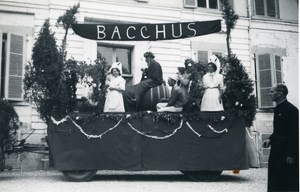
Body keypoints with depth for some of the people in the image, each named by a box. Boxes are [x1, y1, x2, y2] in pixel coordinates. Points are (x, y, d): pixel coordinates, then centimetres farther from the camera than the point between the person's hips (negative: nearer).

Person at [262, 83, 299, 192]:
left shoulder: (291, 109, -14)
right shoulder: (278, 109, 13)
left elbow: (294, 133, -17)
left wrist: (291, 154, -19)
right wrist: (270, 139, 5)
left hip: (287, 153, -9)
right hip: (277, 151, 9)